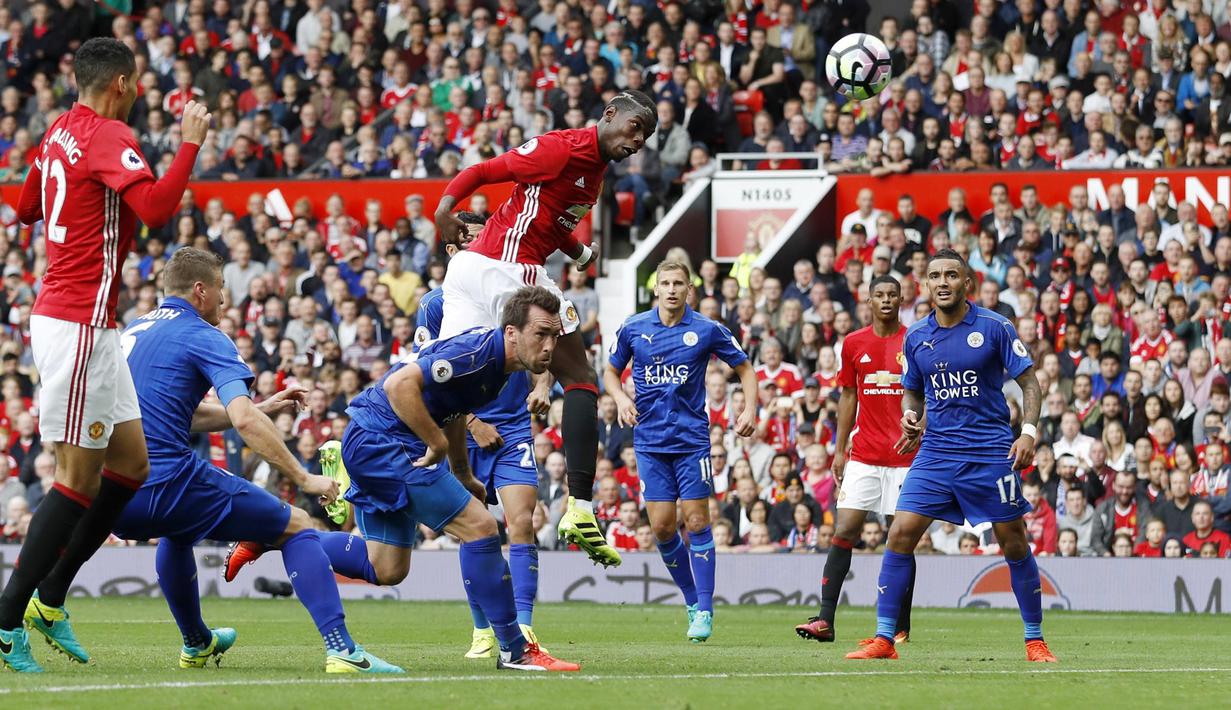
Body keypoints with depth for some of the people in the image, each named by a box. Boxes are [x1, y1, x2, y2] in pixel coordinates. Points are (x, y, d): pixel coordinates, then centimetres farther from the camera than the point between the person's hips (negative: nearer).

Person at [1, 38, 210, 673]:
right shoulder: (108, 136, -13)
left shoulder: (61, 133, 14)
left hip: (83, 325, 10)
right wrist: (189, 144, -20)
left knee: (131, 462, 13)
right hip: (78, 324, -10)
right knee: (80, 478, -9)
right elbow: (156, 208, -28)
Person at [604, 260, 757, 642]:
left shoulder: (707, 330, -2)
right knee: (662, 526, -3)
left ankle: (704, 611, -1)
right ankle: (692, 599, 16)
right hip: (650, 440, 2)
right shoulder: (633, 329, 3)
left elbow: (744, 367, 8)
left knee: (696, 522, -6)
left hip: (692, 438, -2)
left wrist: (750, 410, -6)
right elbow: (611, 370, 17)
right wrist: (620, 397, -4)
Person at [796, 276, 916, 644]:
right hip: (863, 456, 2)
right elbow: (848, 397, 14)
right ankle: (825, 620, -10)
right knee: (844, 531, -7)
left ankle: (901, 626, 9)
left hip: (905, 457, -2)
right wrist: (840, 449, 10)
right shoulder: (854, 344, 8)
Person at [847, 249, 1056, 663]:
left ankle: (1035, 641, 14)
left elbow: (1029, 382, 0)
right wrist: (912, 417, -2)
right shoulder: (916, 337, 7)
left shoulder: (995, 328, -4)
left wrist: (1029, 431, -15)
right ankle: (884, 639, -3)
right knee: (900, 535, -8)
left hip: (991, 454, -3)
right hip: (936, 453, 3)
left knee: (1014, 545, 0)